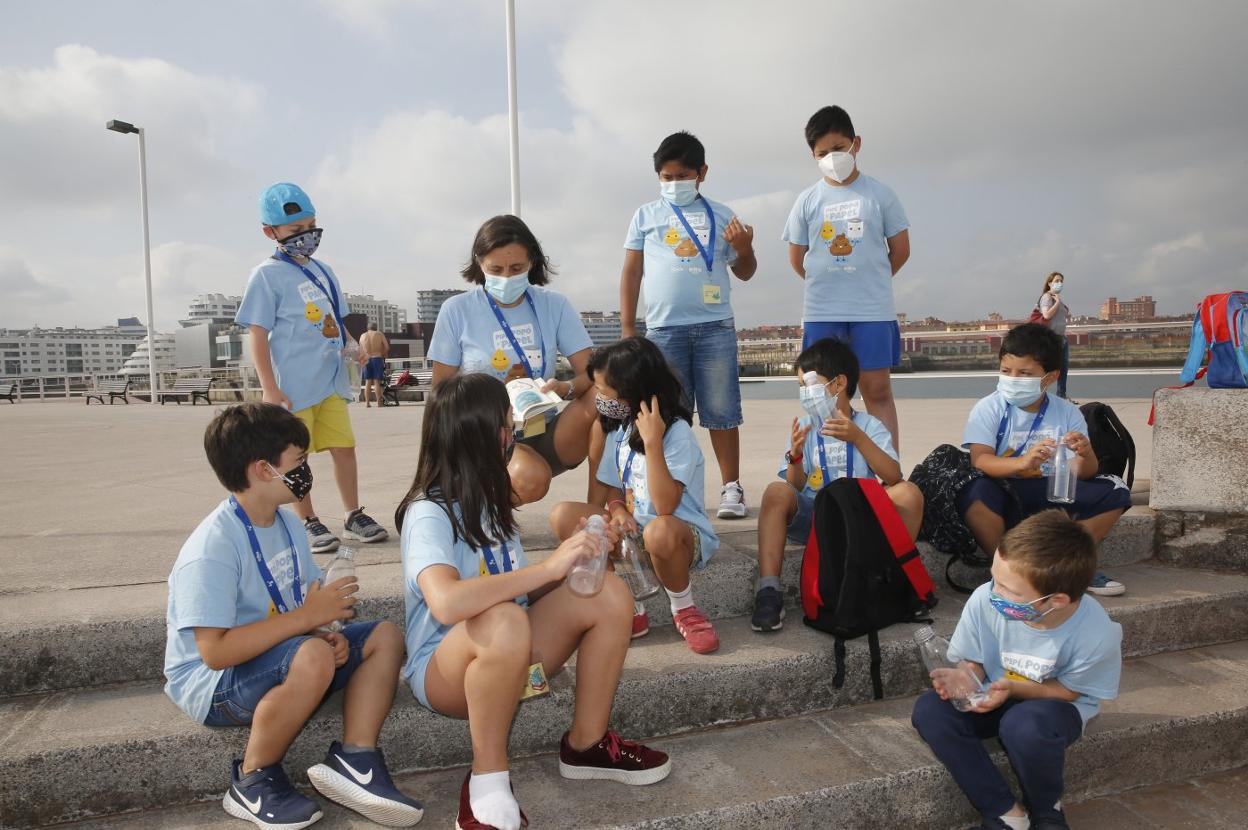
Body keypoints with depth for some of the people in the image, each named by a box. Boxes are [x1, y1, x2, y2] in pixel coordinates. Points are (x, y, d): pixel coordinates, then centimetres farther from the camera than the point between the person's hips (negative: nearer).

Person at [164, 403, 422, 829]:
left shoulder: (286, 522, 3)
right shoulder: (213, 548, -25)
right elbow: (215, 652, -29)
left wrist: (327, 633, -12)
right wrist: (307, 618, -27)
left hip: (275, 660, 9)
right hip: (211, 683, -8)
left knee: (385, 636, -3)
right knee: (312, 657, -36)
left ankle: (354, 760, -8)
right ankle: (252, 781, -13)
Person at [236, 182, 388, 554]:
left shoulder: (323, 271, 14)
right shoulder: (268, 275, -6)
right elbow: (258, 335, -9)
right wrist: (270, 389, -14)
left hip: (331, 382, 6)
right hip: (294, 387, -6)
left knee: (344, 447, 7)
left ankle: (353, 516, 20)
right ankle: (308, 523, 18)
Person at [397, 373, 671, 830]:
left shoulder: (487, 502, 5)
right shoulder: (429, 514, -21)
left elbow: (522, 588, 9)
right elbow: (446, 603, -40)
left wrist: (572, 564, -9)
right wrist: (549, 566, -36)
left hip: (510, 656, 7)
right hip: (443, 668, -7)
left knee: (608, 594, -11)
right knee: (503, 621, -40)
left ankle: (586, 744, 1)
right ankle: (487, 779, -18)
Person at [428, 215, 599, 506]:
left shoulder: (554, 305, 2)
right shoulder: (457, 310, -2)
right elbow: (440, 389, 3)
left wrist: (565, 388, -27)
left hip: (546, 436, 2)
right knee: (531, 478, -35)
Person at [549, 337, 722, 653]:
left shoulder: (676, 432, -18)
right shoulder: (619, 429, 4)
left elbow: (665, 505, -28)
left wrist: (652, 442, -33)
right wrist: (617, 510, -12)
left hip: (684, 535, -7)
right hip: (632, 530, 7)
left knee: (658, 531, -42)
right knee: (563, 515, -13)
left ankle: (684, 611, -10)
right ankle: (631, 609, -11)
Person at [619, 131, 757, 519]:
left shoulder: (720, 215, 11)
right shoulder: (646, 215, 11)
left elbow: (744, 272, 15)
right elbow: (631, 272, 10)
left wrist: (744, 249, -8)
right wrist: (627, 329, 5)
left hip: (716, 327, 0)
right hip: (663, 329, 0)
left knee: (722, 412, 2)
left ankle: (731, 488, 10)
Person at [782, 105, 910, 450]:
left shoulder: (879, 194, 1)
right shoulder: (807, 200, 4)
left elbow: (900, 250, 6)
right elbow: (797, 259, 10)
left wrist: (871, 281, 12)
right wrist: (826, 283, 12)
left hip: (873, 310, -1)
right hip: (821, 312, 1)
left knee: (877, 391, 2)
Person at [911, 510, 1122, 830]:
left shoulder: (1096, 634, -30)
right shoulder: (984, 600, -26)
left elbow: (1068, 690, -13)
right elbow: (973, 663, -8)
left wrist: (1013, 688, -30)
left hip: (1056, 704, -3)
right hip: (995, 697, 3)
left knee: (1025, 725, -38)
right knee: (929, 711, -24)